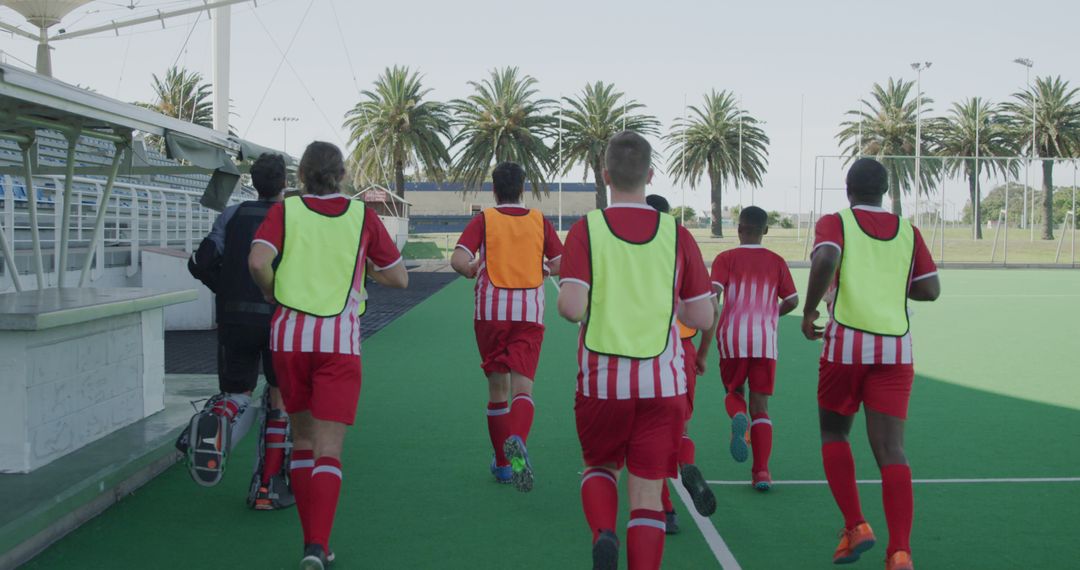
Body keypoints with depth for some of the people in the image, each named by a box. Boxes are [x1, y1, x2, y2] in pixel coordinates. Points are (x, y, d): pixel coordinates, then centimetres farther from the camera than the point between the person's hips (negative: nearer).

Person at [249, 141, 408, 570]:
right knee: (328, 450, -2)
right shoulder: (362, 215, 4)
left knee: (302, 438, 16)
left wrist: (273, 292, 5)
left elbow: (258, 262, -14)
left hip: (290, 334, 1)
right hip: (340, 340, -1)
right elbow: (399, 278, 8)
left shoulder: (285, 211, 3)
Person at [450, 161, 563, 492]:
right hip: (530, 313, 0)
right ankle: (516, 441, -38)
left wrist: (473, 270, 10)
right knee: (523, 388, -7)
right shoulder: (539, 221, 8)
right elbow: (561, 265, 1)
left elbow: (458, 260, -11)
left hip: (491, 311, 0)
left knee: (497, 387, 13)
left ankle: (503, 463, 20)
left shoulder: (484, 220, 4)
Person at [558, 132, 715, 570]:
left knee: (599, 467, 22)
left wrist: (573, 307, 7)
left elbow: (571, 307, -17)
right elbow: (702, 317, 0)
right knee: (647, 494, 6)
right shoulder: (676, 234, -1)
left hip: (602, 379, 0)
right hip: (663, 383, 0)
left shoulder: (586, 230, -5)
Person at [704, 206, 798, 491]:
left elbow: (713, 294, -10)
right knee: (760, 406, 6)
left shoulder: (726, 259, 3)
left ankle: (738, 418, -17)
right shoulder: (777, 262, 10)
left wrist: (707, 338, -6)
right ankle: (761, 471, -6)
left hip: (732, 337, -1)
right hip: (765, 339, 1)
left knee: (734, 393, 20)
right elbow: (792, 301, 11)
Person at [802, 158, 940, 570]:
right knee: (890, 450, -1)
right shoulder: (908, 232, 11)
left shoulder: (835, 223, 1)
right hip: (896, 349, 2)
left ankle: (855, 527, 7)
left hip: (846, 344, -2)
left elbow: (825, 260, -19)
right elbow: (930, 289, 11)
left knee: (834, 433, 18)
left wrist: (810, 310, -8)